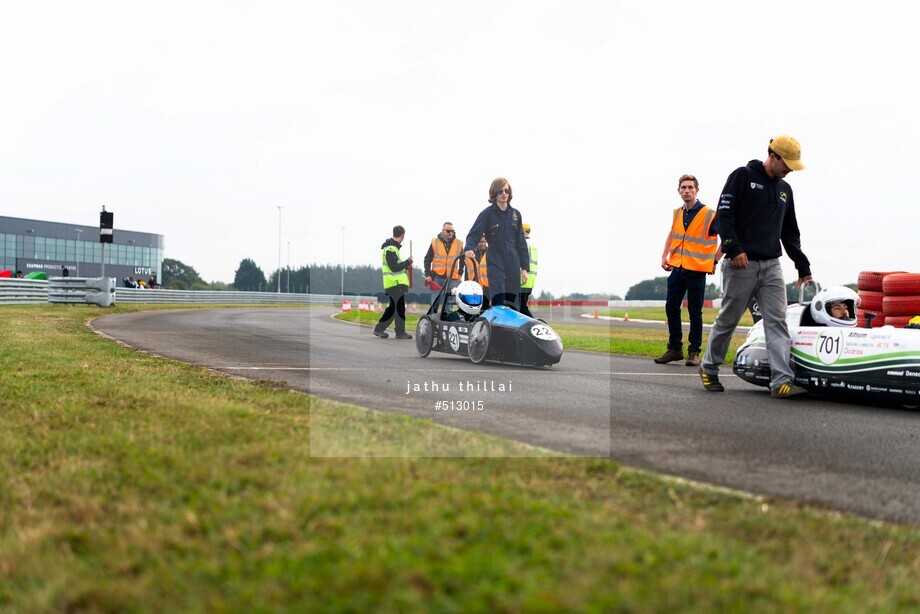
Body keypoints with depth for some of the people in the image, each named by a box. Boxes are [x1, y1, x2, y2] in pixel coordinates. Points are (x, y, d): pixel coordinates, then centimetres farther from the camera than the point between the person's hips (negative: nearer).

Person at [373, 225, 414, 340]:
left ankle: (379, 329, 16)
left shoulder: (391, 247, 17)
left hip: (392, 283, 10)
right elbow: (394, 268, -20)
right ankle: (400, 332, -1)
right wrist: (408, 262, -13)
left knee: (392, 307, 14)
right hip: (396, 283, -10)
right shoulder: (391, 249, -15)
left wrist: (405, 265, 26)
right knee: (400, 307, -6)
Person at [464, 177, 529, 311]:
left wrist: (525, 267, 10)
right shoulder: (488, 213, -1)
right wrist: (470, 248, -29)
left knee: (511, 304, 5)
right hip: (495, 263, -4)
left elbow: (521, 242, 14)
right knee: (499, 304, -14)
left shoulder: (515, 214, 12)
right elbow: (474, 234, -7)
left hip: (513, 264, 4)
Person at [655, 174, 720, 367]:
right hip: (677, 268, 5)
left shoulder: (709, 214, -9)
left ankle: (694, 351, 8)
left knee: (695, 311, 0)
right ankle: (675, 348, 16)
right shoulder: (677, 213, 8)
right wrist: (665, 255, 13)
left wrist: (715, 261, -7)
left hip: (697, 269, -5)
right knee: (671, 308, 6)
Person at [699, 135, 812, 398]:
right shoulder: (743, 176, 0)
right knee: (728, 320, 4)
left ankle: (782, 381, -14)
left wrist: (803, 268, 19)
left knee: (777, 322, -7)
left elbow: (790, 233, 23)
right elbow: (724, 214, -9)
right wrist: (733, 248, -18)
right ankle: (709, 369, 22)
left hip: (772, 266, 5)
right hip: (742, 263, -5)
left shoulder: (785, 190, 19)